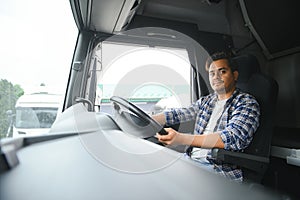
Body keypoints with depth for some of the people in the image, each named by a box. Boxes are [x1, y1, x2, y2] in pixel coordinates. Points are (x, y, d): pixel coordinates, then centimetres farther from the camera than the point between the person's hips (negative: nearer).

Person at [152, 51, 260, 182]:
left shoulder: (247, 103, -3)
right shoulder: (205, 101, 18)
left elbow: (233, 138, -20)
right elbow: (177, 114, 12)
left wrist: (182, 139, -29)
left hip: (220, 169, -6)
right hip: (190, 159, 6)